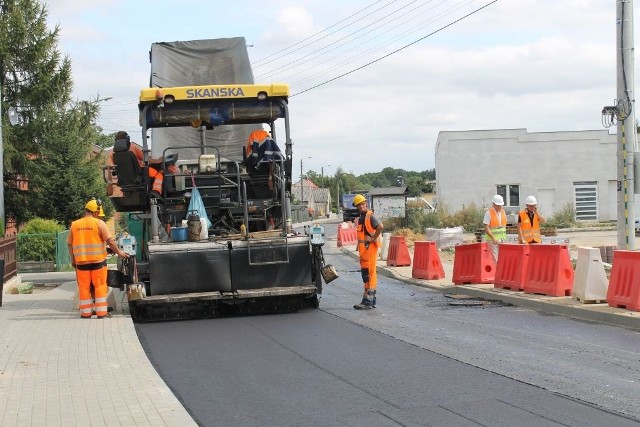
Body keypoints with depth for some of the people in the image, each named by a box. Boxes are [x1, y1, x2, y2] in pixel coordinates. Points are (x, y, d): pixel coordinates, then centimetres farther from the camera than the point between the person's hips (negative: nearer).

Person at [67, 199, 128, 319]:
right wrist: (119, 252, 6)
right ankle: (101, 314, 3)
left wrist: (73, 259, 21)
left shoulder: (74, 225, 5)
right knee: (100, 286, 4)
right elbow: (109, 241, -7)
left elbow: (69, 244, 10)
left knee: (84, 287, 10)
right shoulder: (99, 223, -6)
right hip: (98, 261, -3)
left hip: (81, 261, 3)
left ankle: (86, 314, 14)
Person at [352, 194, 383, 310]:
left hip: (370, 247, -10)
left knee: (368, 274, -10)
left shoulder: (370, 216, -11)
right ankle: (371, 300, 19)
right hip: (363, 248, 10)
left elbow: (380, 227, -26)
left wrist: (373, 238, -18)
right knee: (366, 273, 13)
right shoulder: (361, 217, 17)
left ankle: (368, 301, -11)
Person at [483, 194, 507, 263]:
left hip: (502, 239, 6)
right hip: (492, 240, -6)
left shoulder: (503, 212, 10)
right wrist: (493, 238, -25)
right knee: (495, 259, -10)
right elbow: (486, 228, -15)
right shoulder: (488, 213, -9)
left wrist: (504, 236, 10)